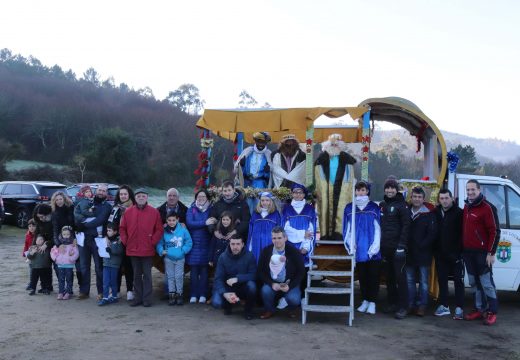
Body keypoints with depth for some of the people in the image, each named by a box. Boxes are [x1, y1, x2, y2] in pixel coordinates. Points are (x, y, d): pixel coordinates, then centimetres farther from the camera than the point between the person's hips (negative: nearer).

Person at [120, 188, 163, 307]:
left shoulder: (154, 212, -2)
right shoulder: (128, 212, 4)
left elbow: (159, 230, -1)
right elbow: (122, 228, 10)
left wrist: (153, 242, -6)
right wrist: (125, 241, 2)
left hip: (148, 250, -2)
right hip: (133, 249, 3)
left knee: (147, 274, 3)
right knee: (136, 275, 11)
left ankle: (147, 298, 9)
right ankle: (138, 297, 19)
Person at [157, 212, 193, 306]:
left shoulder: (183, 230, -7)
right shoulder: (164, 231, -4)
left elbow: (189, 242, -1)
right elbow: (159, 243, 4)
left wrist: (184, 250, -10)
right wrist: (161, 251, -11)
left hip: (180, 258, -1)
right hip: (168, 258, 1)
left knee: (179, 277, 5)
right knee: (170, 276, 8)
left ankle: (179, 295, 17)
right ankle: (171, 295, 17)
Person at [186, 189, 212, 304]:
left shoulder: (210, 209, 8)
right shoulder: (191, 209, 6)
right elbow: (189, 223, -9)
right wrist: (205, 223, -16)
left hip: (206, 245, 0)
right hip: (194, 244, 0)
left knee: (204, 270, 1)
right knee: (194, 270, 0)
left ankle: (202, 295, 7)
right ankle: (193, 295, 6)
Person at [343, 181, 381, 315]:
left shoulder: (374, 208, 1)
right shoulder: (349, 208, 6)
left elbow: (377, 229, -2)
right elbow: (347, 229, 5)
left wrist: (375, 246, -10)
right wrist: (351, 246, -5)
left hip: (372, 250, -1)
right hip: (358, 250, 2)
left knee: (373, 276, 1)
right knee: (362, 276, 9)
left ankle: (372, 302, 11)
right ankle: (365, 300, 21)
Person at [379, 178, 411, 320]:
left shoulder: (402, 205, -5)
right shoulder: (382, 205, 13)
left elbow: (406, 226, -10)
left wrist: (402, 245, -17)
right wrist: (379, 243, 10)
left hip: (397, 247, -6)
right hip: (385, 247, 6)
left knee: (400, 276, -6)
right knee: (389, 277, 11)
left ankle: (403, 307, 0)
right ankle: (392, 303, 21)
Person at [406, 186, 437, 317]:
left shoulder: (429, 214, -4)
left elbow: (432, 233, -10)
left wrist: (421, 245, -15)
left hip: (423, 254, -4)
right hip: (409, 253, 4)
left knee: (423, 281, 3)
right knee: (410, 280, 9)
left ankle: (422, 306, 9)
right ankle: (410, 305, 17)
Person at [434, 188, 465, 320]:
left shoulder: (458, 213, -10)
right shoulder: (436, 212, 5)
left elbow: (463, 233, -13)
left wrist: (459, 250, -17)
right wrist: (435, 249, 4)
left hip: (455, 254, -5)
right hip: (440, 254, 5)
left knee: (458, 281, 2)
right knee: (441, 280, 12)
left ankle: (459, 308, 6)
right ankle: (443, 306, 22)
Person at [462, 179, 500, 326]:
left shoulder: (487, 208, -11)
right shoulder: (466, 207, 14)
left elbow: (495, 231, -13)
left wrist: (491, 252, -15)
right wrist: (463, 248, 15)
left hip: (482, 252, -8)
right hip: (468, 252, 8)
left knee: (486, 282, -4)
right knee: (474, 282, 12)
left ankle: (492, 312, 6)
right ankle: (479, 309, 22)